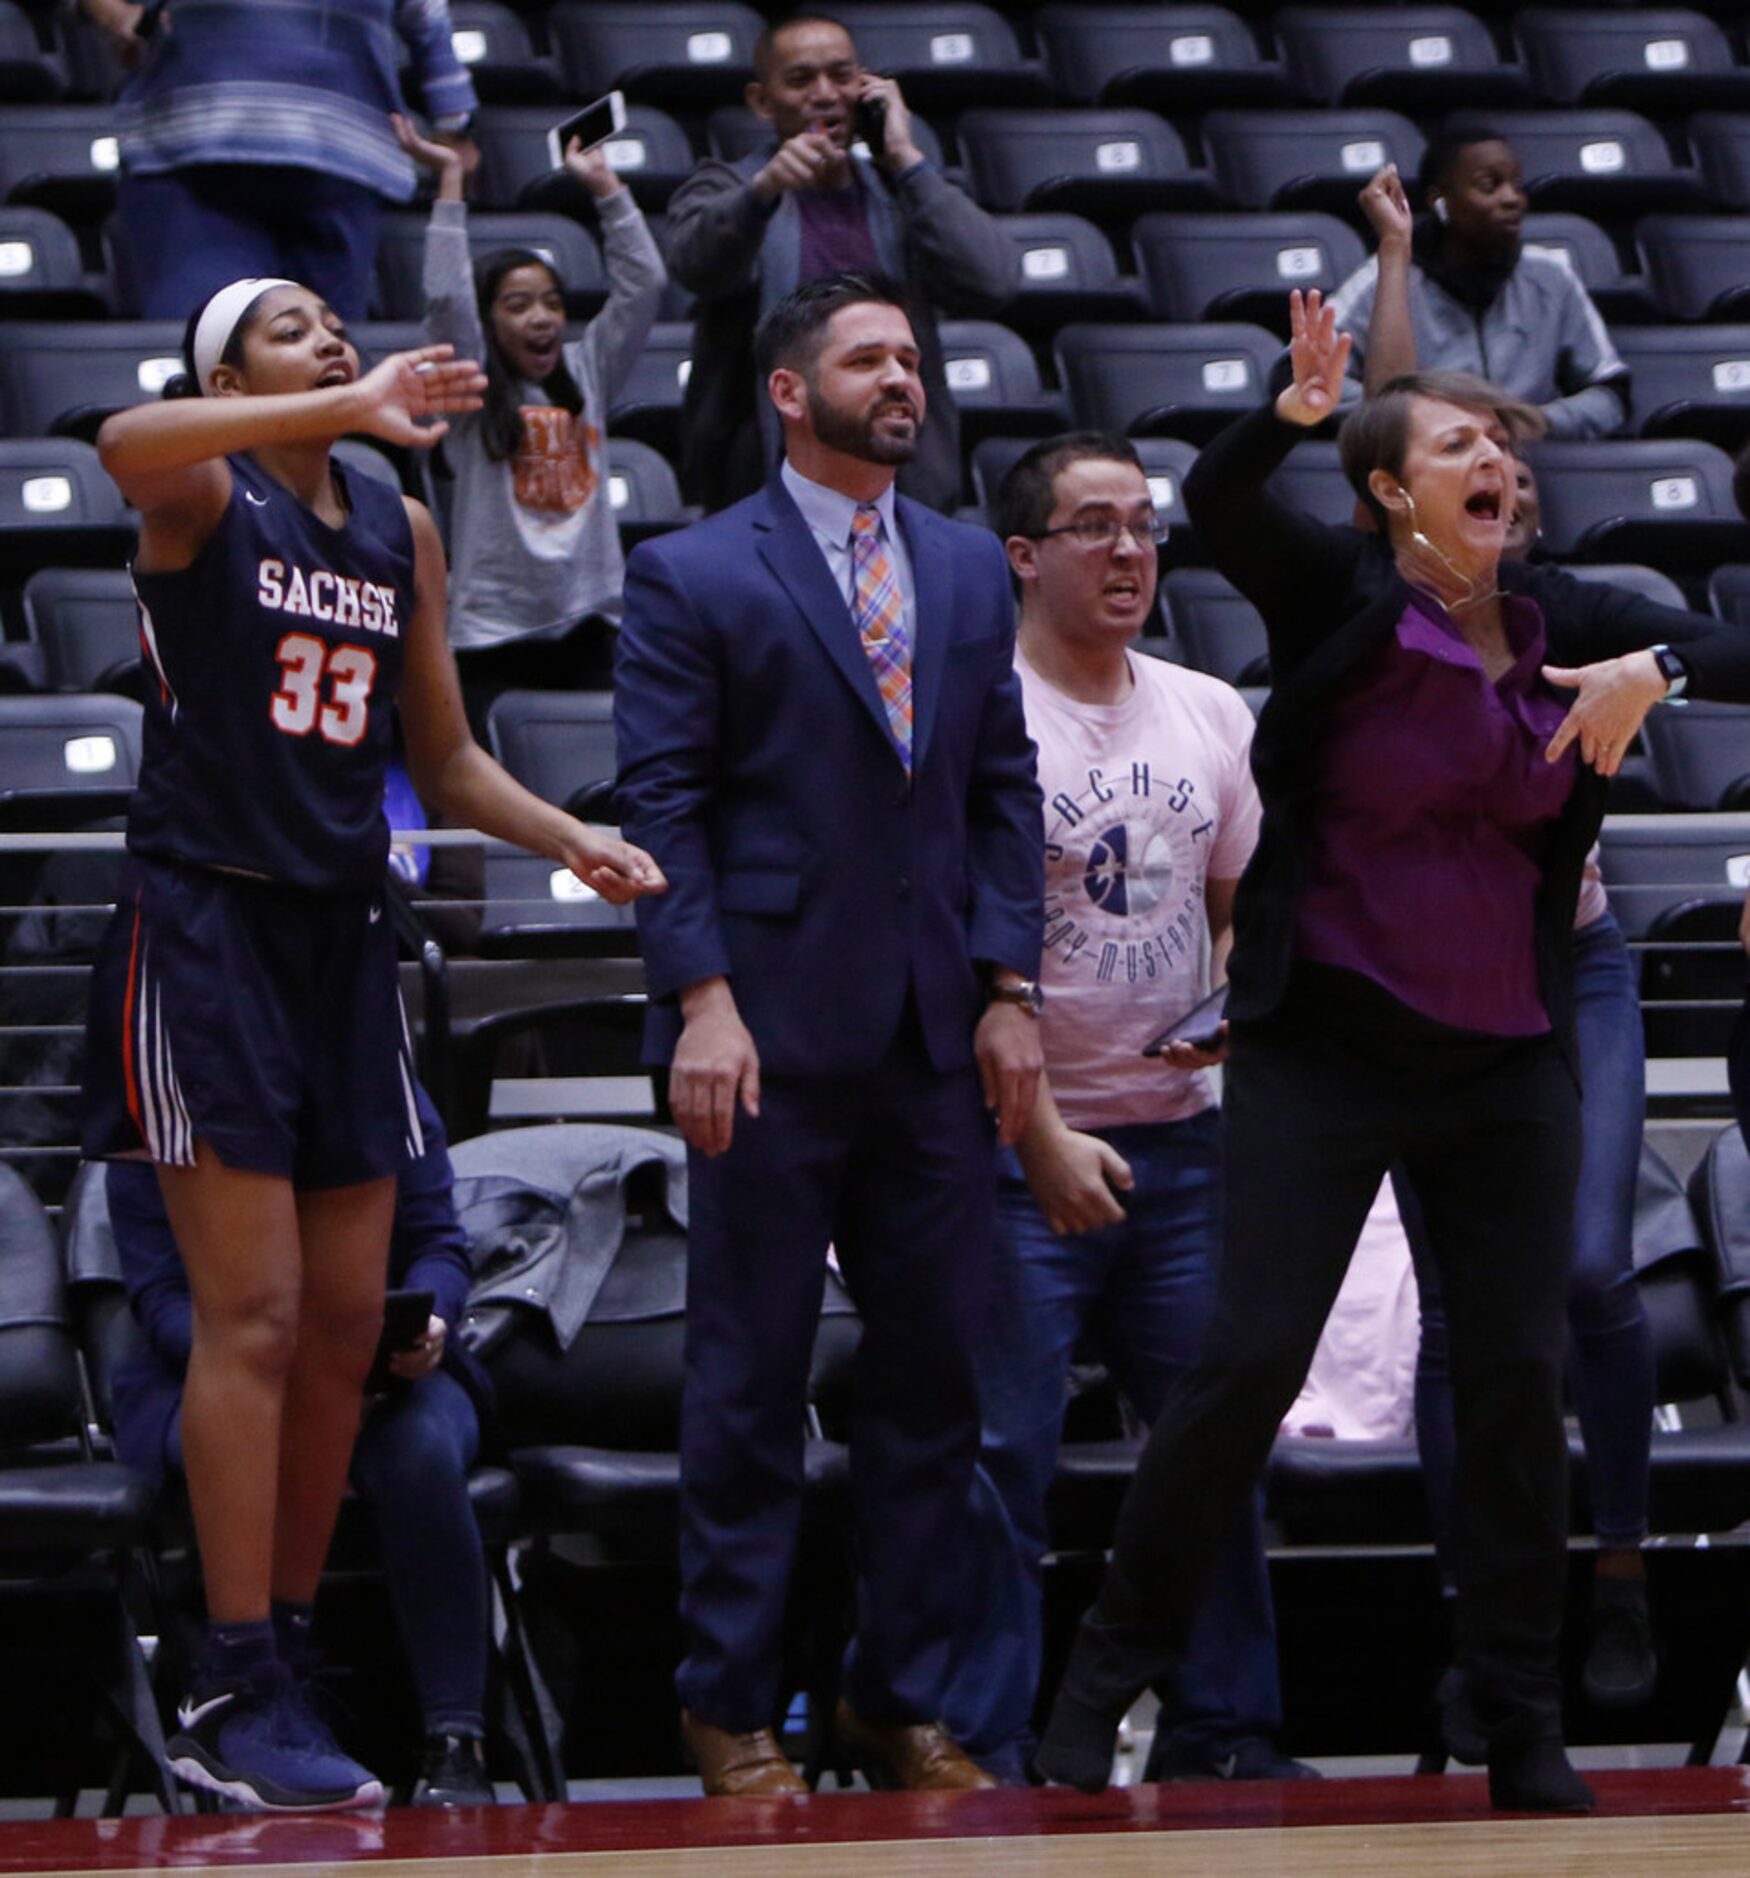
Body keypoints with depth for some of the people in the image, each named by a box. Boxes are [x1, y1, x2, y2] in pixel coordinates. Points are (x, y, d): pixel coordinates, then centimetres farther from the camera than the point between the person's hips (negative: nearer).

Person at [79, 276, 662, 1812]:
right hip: (208, 922, -6)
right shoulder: (204, 496, -6)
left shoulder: (403, 532, 12)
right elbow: (126, 442, -33)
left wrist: (572, 840, 4)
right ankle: (234, 1696, -6)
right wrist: (352, 408, -41)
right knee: (255, 1317, -10)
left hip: (346, 933, 7)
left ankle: (282, 1659, 17)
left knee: (346, 1326, 7)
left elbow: (443, 755, 21)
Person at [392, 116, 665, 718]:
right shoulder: (474, 391, 3)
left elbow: (642, 284, 9)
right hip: (493, 633, -3)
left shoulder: (587, 375, 13)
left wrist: (605, 186, 6)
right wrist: (450, 181, -7)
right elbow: (446, 297, -11)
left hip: (587, 628, 3)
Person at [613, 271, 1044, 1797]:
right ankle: (731, 1705, 10)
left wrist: (1011, 986, 3)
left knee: (931, 1379, 6)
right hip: (775, 1036, -5)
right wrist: (701, 998, -15)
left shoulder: (972, 569, 15)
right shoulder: (692, 577, 0)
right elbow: (662, 804, -5)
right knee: (751, 1384, 1)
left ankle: (901, 1697, 16)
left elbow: (1006, 792, 13)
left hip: (938, 1038, 5)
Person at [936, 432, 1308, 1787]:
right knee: (1003, 1458, -5)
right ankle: (982, 1750, 3)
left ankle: (1220, 1729, 16)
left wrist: (1231, 1003, 0)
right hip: (1025, 1147, -6)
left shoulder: (1209, 714, 11)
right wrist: (1040, 1137, -15)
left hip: (1183, 1132, 6)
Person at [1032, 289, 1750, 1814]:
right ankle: (1116, 1663, 8)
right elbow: (1217, 505, -22)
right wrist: (1291, 412, -41)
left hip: (1509, 1059, 4)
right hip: (1328, 1044, -4)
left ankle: (1525, 1727, 13)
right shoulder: (1339, 593, -7)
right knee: (1254, 1355, -6)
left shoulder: (1554, 619, 5)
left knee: (1520, 1379, 4)